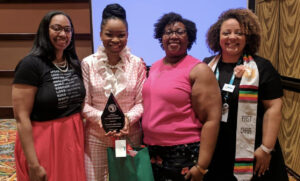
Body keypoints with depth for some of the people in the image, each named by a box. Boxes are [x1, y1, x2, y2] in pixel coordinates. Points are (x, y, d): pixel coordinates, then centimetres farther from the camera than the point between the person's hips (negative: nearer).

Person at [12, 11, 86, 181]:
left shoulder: (74, 63, 5)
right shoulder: (30, 64, -14)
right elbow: (22, 118, -16)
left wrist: (83, 138, 11)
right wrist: (33, 165, -18)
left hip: (74, 139, 6)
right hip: (43, 141, -6)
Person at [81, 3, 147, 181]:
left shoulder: (137, 64, -3)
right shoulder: (88, 64, -4)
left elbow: (141, 102, -1)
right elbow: (84, 103, -3)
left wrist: (128, 118, -19)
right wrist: (101, 118, -20)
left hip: (130, 135, 1)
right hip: (96, 137, 0)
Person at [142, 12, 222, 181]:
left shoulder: (199, 70, -11)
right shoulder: (154, 67, 8)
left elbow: (212, 120, -15)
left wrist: (201, 166, -19)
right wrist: (144, 144, 11)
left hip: (184, 155, -5)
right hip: (152, 152, 6)